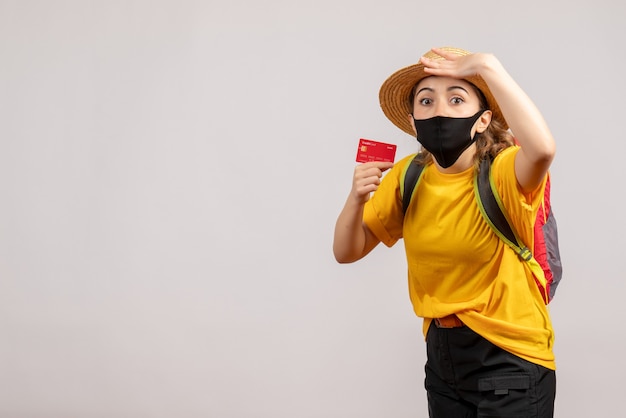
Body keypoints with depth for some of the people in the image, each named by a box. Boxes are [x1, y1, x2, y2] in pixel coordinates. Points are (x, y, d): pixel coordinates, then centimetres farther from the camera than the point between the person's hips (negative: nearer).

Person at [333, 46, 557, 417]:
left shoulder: (504, 173, -19)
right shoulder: (407, 177, -3)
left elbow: (542, 147, -43)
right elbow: (347, 252, 1)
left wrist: (488, 66, -34)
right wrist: (357, 198, -19)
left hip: (510, 359, -5)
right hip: (442, 354, 5)